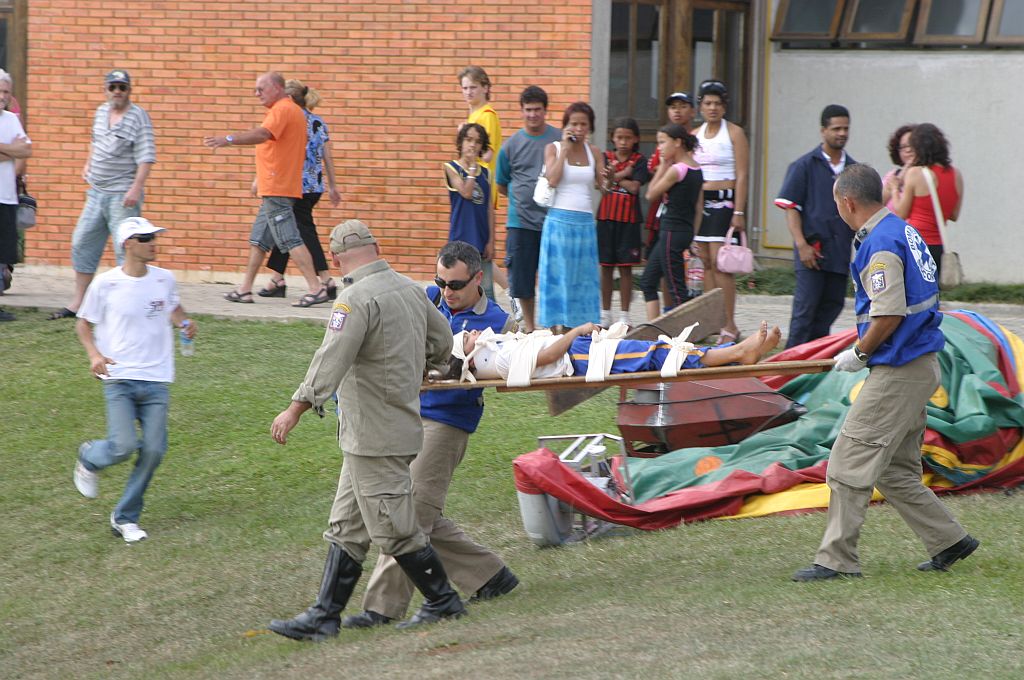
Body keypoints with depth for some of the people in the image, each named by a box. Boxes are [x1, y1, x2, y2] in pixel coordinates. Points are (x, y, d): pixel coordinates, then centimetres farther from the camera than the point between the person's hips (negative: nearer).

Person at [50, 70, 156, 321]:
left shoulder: (138, 117, -12)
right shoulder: (101, 112, 11)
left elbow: (146, 156, -19)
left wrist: (136, 188, -27)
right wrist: (88, 164, 19)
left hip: (123, 196, -8)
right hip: (97, 193, 8)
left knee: (126, 250, -8)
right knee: (82, 244, 10)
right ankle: (77, 302, 19)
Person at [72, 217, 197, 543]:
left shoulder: (164, 279, 5)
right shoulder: (105, 284, -5)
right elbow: (83, 323, 6)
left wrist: (184, 323, 3)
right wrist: (94, 354, -11)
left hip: (156, 381, 3)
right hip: (119, 379, -3)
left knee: (154, 450, -6)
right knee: (124, 446, -18)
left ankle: (125, 518, 10)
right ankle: (89, 458, 19)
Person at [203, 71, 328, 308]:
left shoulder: (282, 110, -13)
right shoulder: (293, 110, 21)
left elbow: (262, 134, -31)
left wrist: (228, 140, -41)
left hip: (277, 190, -11)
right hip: (277, 189, 11)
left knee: (290, 240, -12)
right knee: (258, 241, 14)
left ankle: (317, 288, -15)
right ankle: (245, 289, 18)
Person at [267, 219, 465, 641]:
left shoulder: (357, 299, -18)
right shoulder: (410, 289, 9)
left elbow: (332, 359, -27)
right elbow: (441, 341, 21)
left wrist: (296, 409, -29)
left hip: (375, 437, -10)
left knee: (393, 529, 1)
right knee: (346, 529, 10)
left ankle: (443, 601, 11)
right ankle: (324, 617, 10)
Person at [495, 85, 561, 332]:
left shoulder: (560, 140, 1)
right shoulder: (511, 145, 4)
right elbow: (501, 186, 14)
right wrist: (525, 197, 5)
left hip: (552, 218, -1)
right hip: (521, 221, 1)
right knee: (522, 278, 5)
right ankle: (529, 327, 20)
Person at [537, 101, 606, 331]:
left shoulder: (594, 152, 10)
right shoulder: (553, 148, 2)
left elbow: (604, 187, 5)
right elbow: (552, 180, -13)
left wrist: (606, 182, -18)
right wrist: (565, 148, -10)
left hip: (585, 223, 3)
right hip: (559, 220, -3)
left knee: (584, 277, 5)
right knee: (558, 275, -4)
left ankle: (580, 327, 10)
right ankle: (558, 328, -2)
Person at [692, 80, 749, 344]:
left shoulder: (734, 133, -3)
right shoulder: (695, 134, 14)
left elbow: (742, 175, -8)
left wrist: (739, 212, -14)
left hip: (724, 201, -6)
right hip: (700, 201, 6)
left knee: (719, 263, -12)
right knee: (706, 262, 5)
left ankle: (729, 326, -10)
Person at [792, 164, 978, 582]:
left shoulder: (881, 245, -17)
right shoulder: (902, 231, 13)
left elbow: (889, 315, -23)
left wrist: (859, 353, -8)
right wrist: (865, 352, 17)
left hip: (899, 372, -10)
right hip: (920, 367, 10)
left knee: (850, 462, -7)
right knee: (894, 469, 16)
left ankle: (837, 559, -5)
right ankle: (948, 540, 20)